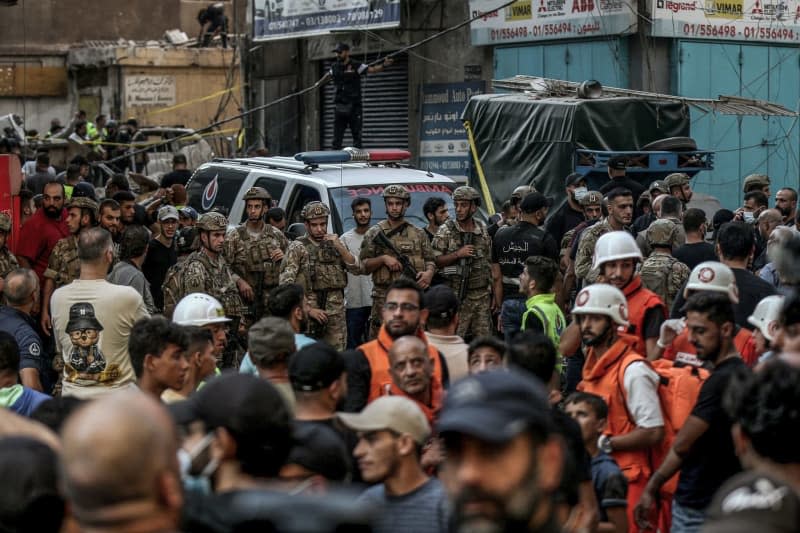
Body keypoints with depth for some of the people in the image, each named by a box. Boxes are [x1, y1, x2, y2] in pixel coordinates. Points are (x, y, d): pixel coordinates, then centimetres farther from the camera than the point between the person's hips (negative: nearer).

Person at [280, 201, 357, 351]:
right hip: (309, 314, -4)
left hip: (336, 314, 4)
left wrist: (340, 246, -7)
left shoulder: (334, 244, 14)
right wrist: (309, 310, -12)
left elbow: (356, 269, 7)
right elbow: (286, 283, -8)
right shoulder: (297, 247, -1)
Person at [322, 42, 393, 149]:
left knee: (356, 133, -1)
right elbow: (328, 76, 29)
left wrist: (383, 65, -30)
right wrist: (319, 84, 47)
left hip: (354, 107, -4)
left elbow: (372, 69, -12)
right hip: (339, 106, 4)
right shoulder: (335, 67, 9)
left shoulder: (356, 66, -5)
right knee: (337, 134, 7)